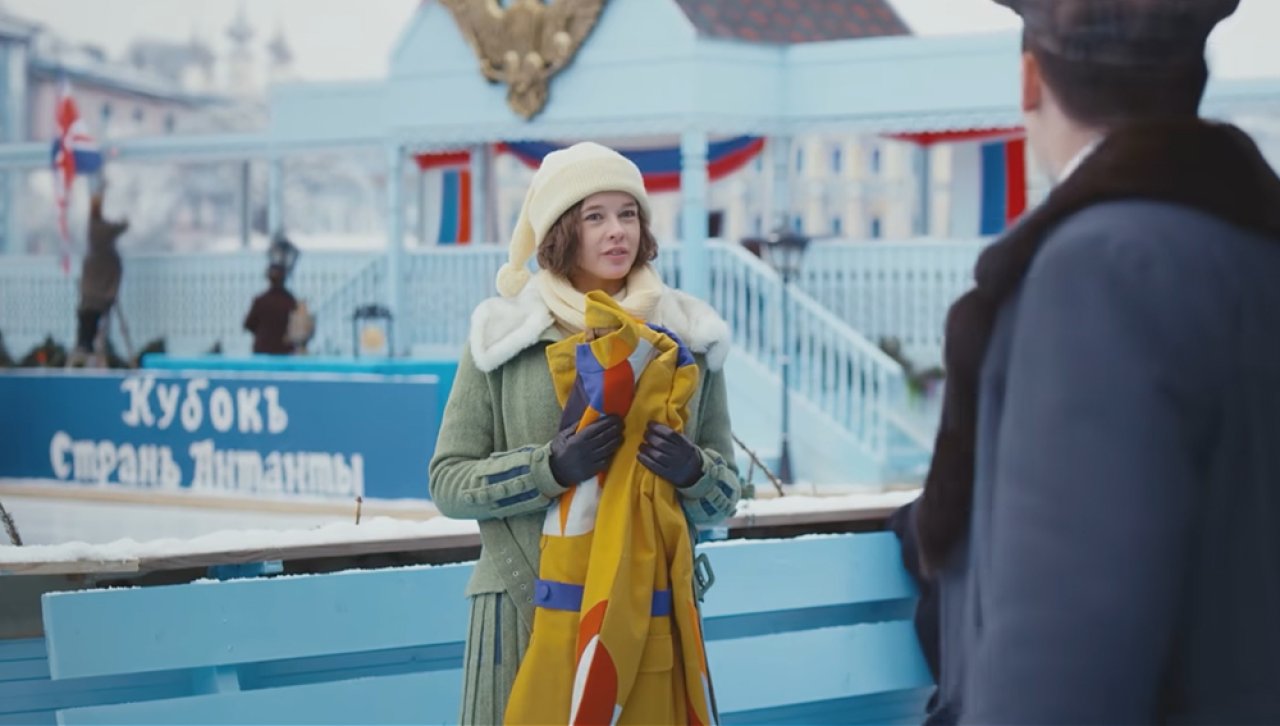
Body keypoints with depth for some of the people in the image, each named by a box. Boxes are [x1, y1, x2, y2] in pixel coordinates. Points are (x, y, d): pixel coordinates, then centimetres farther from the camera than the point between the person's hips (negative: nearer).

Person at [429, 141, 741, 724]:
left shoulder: (686, 335, 8)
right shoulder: (504, 333, 1)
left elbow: (726, 492, 12)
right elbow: (448, 483, 1)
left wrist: (695, 471, -10)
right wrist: (550, 467, -15)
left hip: (652, 608, 2)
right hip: (528, 610, -2)